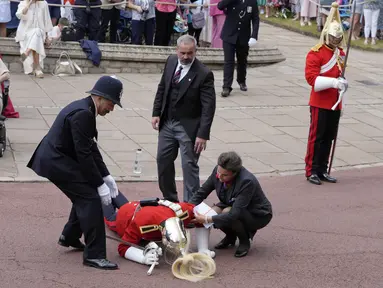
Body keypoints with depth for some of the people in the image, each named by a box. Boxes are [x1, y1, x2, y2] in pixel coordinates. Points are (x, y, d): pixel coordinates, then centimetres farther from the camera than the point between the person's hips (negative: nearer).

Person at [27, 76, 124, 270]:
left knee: (84, 193, 22)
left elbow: (91, 148, 14)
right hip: (55, 161, -10)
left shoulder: (84, 108, 9)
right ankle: (94, 255, -10)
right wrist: (100, 185, -17)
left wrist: (106, 176, 9)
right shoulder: (82, 114, -23)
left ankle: (70, 236, 38)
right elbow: (84, 154, -23)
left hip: (55, 158, 10)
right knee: (91, 198, -11)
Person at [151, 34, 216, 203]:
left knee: (189, 166, 0)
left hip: (188, 127, -6)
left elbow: (209, 107, -18)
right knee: (163, 160, 16)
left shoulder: (204, 74, -18)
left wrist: (202, 134, -22)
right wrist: (156, 112, 5)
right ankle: (169, 199, 33)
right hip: (167, 123, 7)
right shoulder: (171, 62, 0)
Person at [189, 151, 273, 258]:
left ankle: (245, 241, -6)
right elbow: (201, 193, -5)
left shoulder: (247, 182, -37)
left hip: (258, 215, -6)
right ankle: (230, 236, 8)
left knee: (228, 212, -34)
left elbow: (234, 214, -39)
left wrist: (206, 220, -41)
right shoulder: (217, 172, -18)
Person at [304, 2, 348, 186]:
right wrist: (334, 82, -28)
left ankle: (322, 170, 19)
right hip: (320, 103, -7)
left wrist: (342, 83, 5)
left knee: (329, 137, 10)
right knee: (317, 137, -2)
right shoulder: (315, 53, -12)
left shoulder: (340, 53, 11)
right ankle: (311, 171, 5)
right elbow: (311, 77, -21)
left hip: (335, 104, 7)